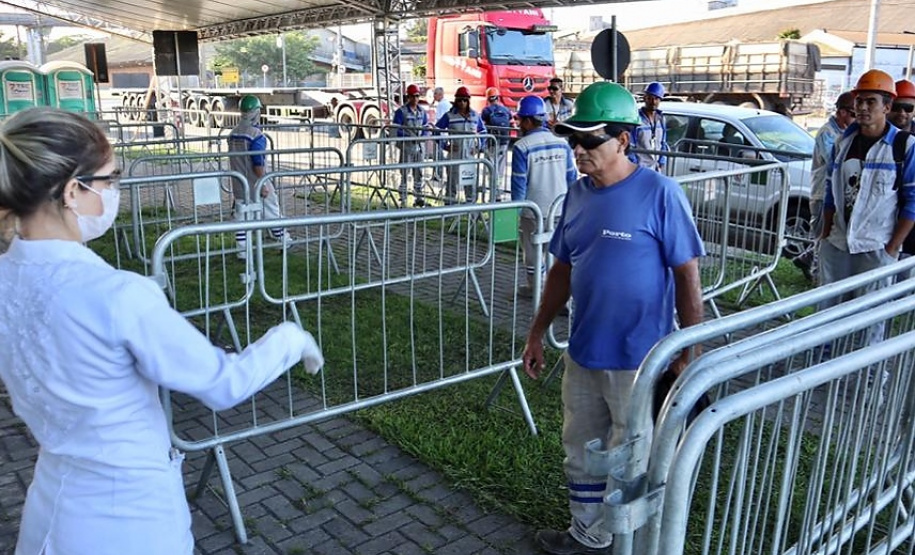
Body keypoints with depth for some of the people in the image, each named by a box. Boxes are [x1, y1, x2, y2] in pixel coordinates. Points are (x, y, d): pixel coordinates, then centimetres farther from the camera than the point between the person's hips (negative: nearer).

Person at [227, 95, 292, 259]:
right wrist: (263, 185, -15)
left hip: (239, 185, 6)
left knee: (241, 215, 10)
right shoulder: (256, 135, -18)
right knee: (272, 212, 10)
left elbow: (234, 160, 13)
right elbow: (258, 163, -20)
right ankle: (284, 240, 25)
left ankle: (242, 250, 12)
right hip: (256, 183, -6)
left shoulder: (233, 133, 5)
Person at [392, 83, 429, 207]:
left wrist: (421, 136, -5)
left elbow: (425, 127, 13)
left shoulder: (422, 112, 9)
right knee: (404, 173, -3)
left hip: (419, 145, 5)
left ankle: (418, 198, 20)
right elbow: (396, 128, -11)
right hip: (406, 145, -5)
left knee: (418, 172, 11)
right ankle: (403, 200, 1)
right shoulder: (401, 111, -8)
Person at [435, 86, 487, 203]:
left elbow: (483, 132, 18)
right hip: (454, 155, -2)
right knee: (452, 182, 4)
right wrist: (445, 145, -4)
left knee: (471, 183, 6)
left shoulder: (475, 116, 7)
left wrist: (479, 147, 8)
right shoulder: (449, 115, -2)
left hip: (470, 155, 2)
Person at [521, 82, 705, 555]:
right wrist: (537, 333, 13)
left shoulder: (659, 193, -15)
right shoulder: (578, 194, 4)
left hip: (639, 361, -6)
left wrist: (687, 353, -12)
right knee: (581, 456, 21)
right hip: (582, 356, 7)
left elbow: (687, 275, -12)